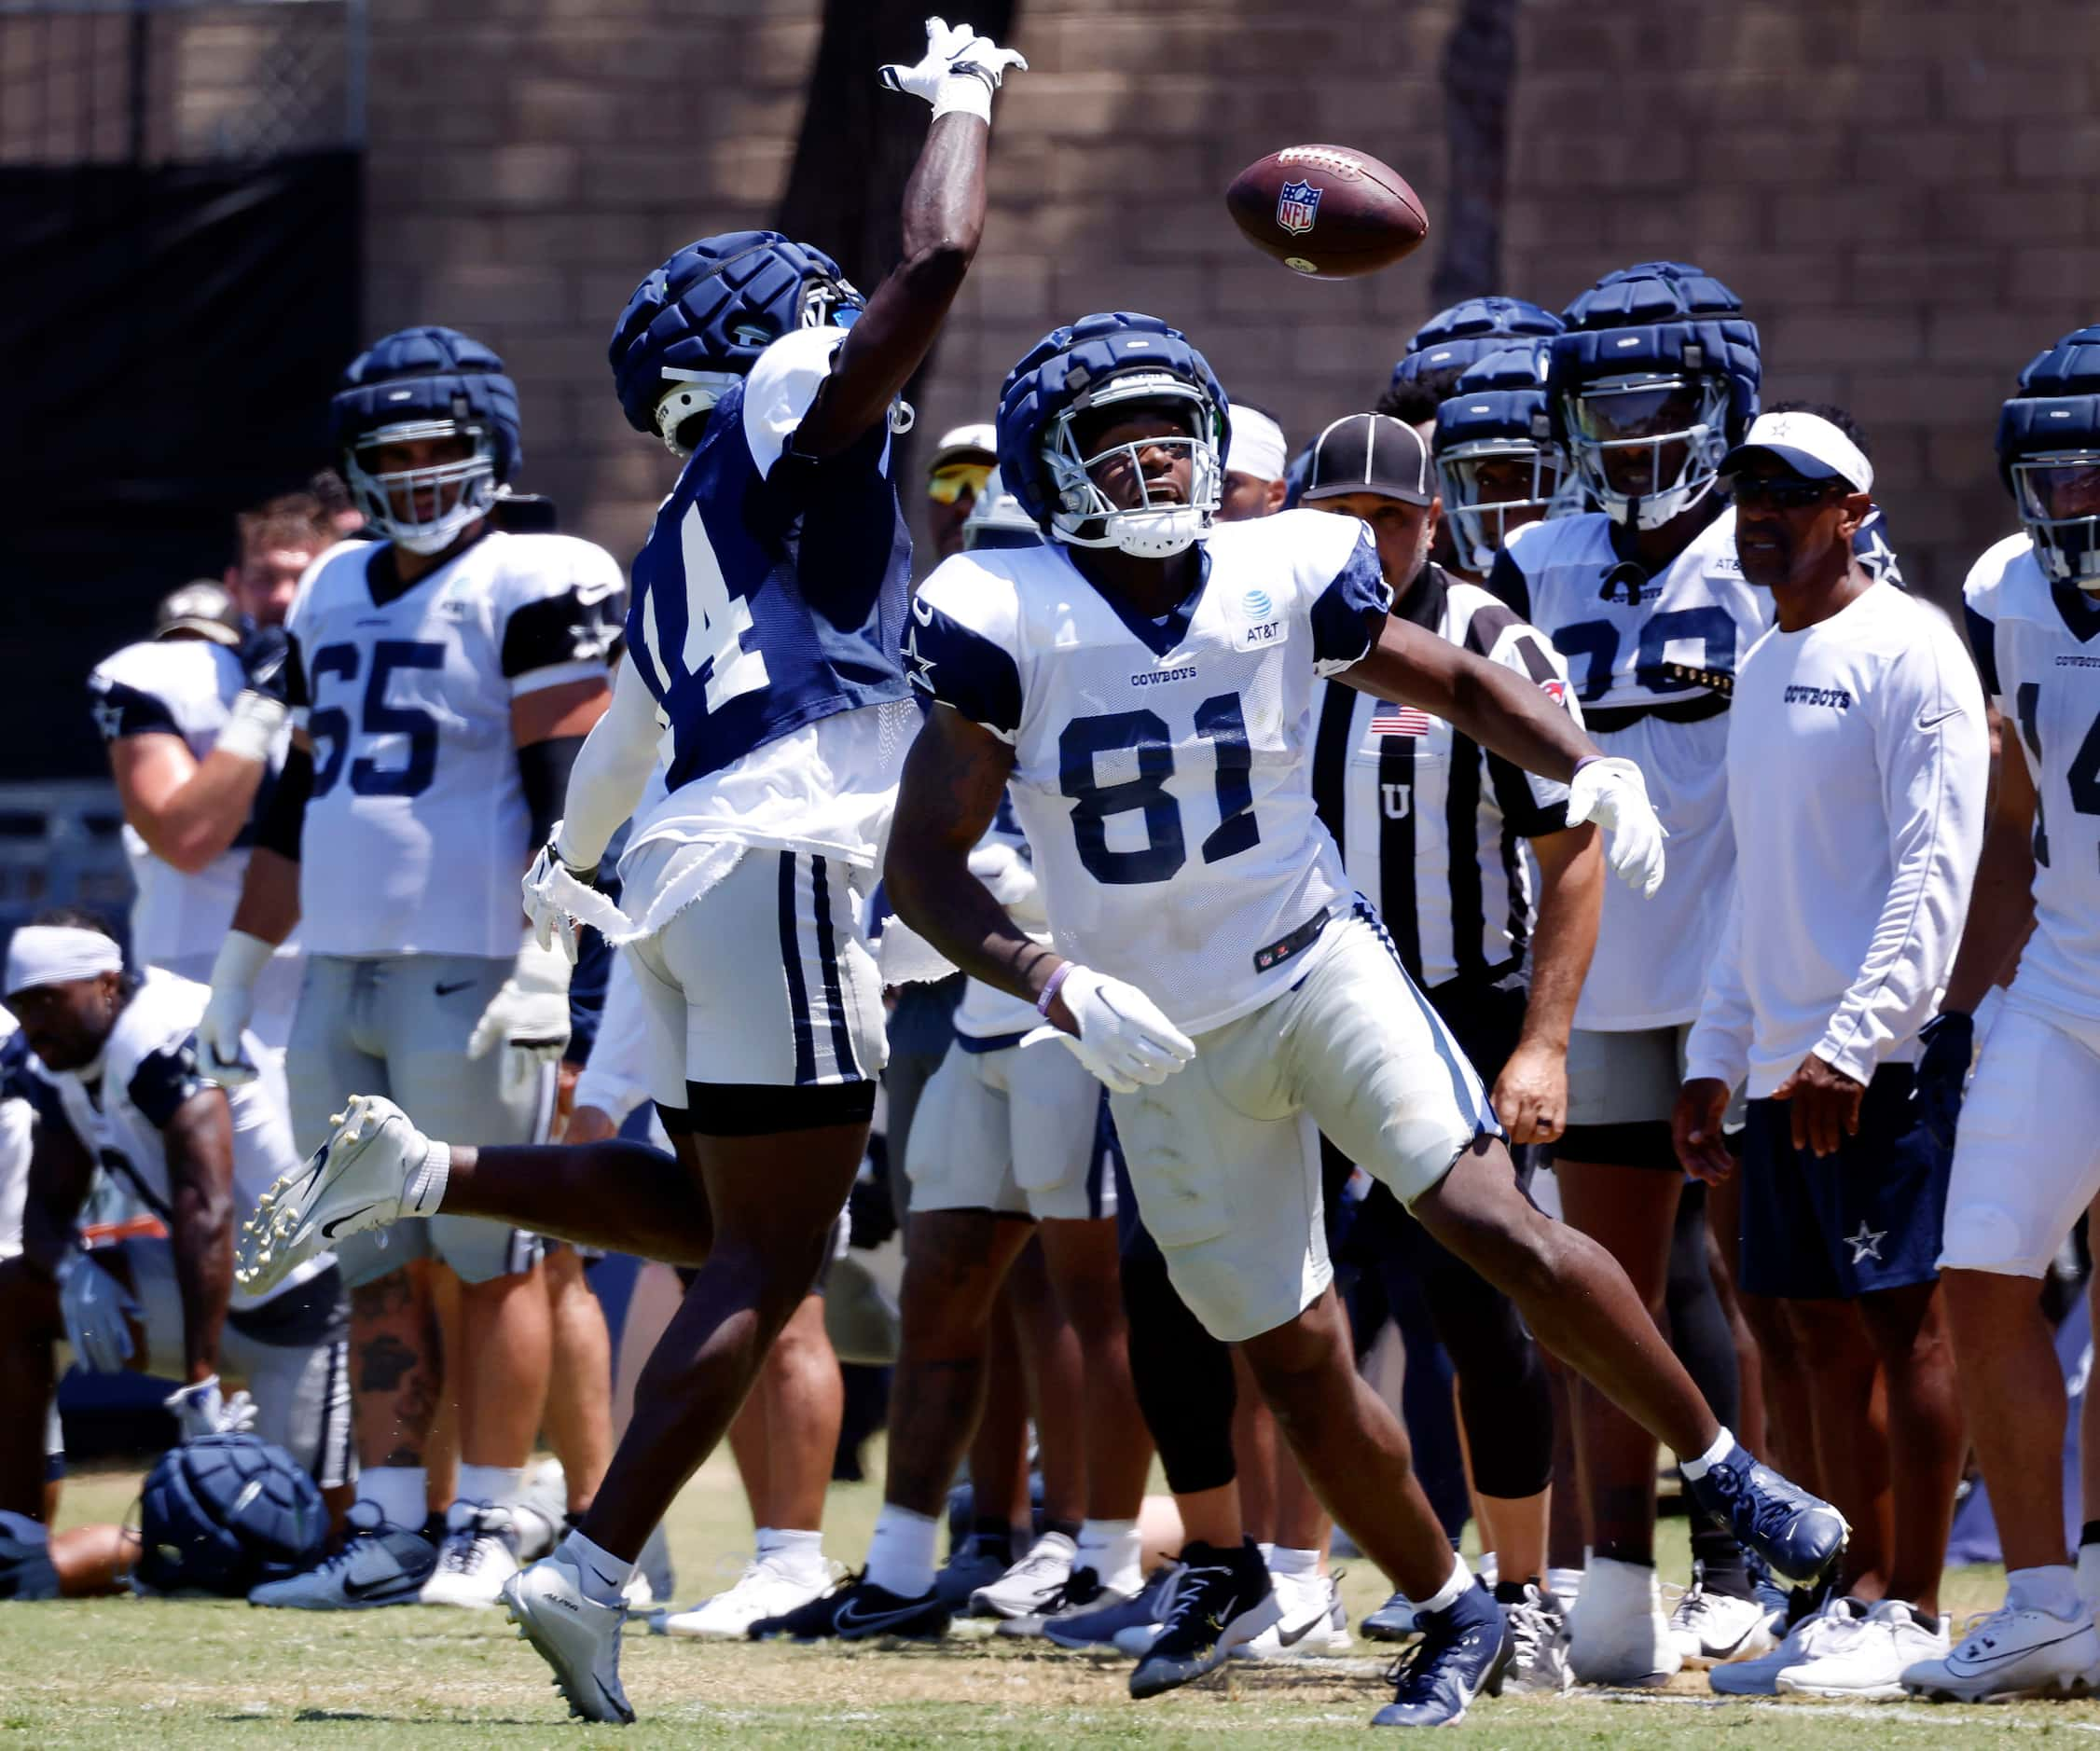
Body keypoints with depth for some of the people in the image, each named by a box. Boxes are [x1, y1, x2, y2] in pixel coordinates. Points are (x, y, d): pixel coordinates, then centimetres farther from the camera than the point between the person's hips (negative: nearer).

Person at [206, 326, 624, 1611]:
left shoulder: (531, 590, -5)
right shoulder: (337, 597, 18)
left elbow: (571, 791, -12)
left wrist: (599, 962, -19)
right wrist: (243, 961, 26)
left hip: (476, 971, -8)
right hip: (344, 971, 8)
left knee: (493, 1262, -2)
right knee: (377, 1270, 8)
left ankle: (493, 1527, 2)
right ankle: (390, 1533, 11)